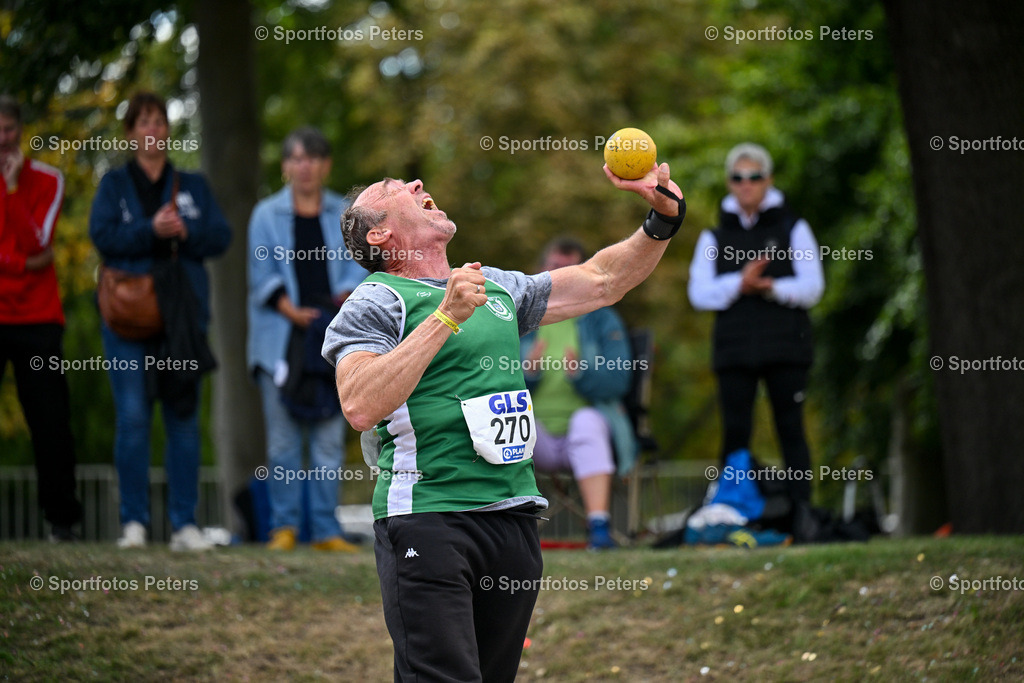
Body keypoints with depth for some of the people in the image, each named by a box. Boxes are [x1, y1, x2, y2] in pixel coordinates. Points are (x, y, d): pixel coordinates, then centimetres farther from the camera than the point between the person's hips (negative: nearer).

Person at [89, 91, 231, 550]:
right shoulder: (114, 185, 10)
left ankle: (184, 523, 3)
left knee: (184, 418, 0)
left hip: (183, 313, 2)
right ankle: (133, 521, -1)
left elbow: (220, 237, 5)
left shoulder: (192, 186, 16)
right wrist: (151, 230, -17)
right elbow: (102, 235, -5)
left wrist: (185, 231, -13)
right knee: (132, 417, -7)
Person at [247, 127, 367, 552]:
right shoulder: (267, 215, 9)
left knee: (330, 437, -1)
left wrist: (344, 301, -13)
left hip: (332, 339, 1)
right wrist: (294, 312, -11)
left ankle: (325, 529, 1)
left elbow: (356, 270, 8)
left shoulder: (346, 215, 13)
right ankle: (284, 526, 3)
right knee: (283, 438, -2)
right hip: (281, 338, -1)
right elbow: (263, 276, 3)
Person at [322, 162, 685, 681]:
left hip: (514, 516, 7)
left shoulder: (497, 287, 21)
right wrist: (446, 317, -18)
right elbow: (360, 407, -17)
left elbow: (602, 281, 28)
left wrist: (663, 220, 13)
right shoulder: (374, 303, -1)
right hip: (427, 518, -7)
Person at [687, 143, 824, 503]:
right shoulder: (714, 238, 14)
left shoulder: (793, 229, 10)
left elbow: (812, 286, 1)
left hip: (785, 348, -1)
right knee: (735, 434, -2)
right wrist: (739, 283, -16)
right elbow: (699, 293, 2)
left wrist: (773, 288, -17)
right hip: (734, 349, 2)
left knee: (791, 431, -3)